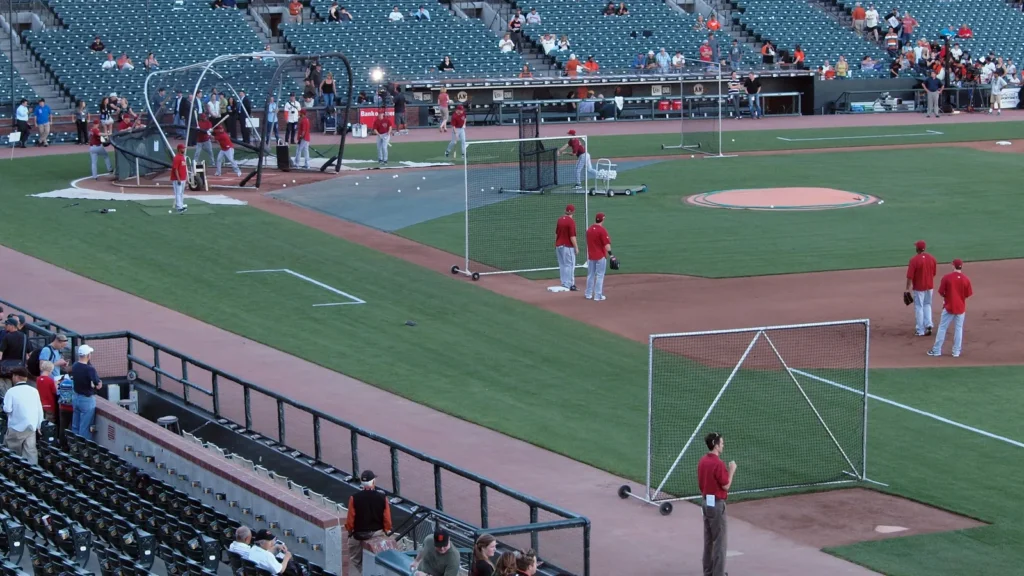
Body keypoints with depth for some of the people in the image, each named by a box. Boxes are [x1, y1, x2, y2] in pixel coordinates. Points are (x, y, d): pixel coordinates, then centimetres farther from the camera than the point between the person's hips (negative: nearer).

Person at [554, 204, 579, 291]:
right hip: (568, 246, -7)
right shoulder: (571, 221, -16)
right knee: (569, 265, -1)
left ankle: (564, 284, 16)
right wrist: (576, 248, -10)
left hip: (559, 246, 7)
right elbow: (572, 237, -18)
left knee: (562, 265, 12)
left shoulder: (560, 219, 5)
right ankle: (569, 285, 0)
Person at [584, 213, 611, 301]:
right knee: (600, 276, 0)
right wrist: (610, 254, -26)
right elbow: (606, 244, -22)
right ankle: (598, 296, 0)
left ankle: (588, 294, 23)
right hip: (600, 256, -6)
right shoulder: (602, 230, -16)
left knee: (590, 275, 16)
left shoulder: (589, 229, 6)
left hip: (590, 256, 6)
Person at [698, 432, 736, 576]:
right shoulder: (718, 463, -21)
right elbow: (726, 485, -16)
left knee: (708, 538, 15)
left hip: (705, 501, 9)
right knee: (719, 540, -2)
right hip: (716, 504, -9)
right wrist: (732, 470, -5)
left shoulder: (702, 461, 5)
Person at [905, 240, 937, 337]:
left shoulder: (914, 260, -19)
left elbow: (910, 275, -18)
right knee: (927, 305, 21)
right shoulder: (932, 258, -2)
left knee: (919, 307, 5)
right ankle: (928, 324, 7)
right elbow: (933, 273, 9)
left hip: (919, 287, -5)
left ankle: (920, 330, 9)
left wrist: (907, 288, -10)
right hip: (929, 285, 5)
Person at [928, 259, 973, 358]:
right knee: (958, 329, 11)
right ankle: (956, 351, 12)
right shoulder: (966, 279, -6)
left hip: (949, 307, -2)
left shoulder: (946, 278, -12)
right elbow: (968, 294, -1)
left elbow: (941, 293, -8)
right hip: (960, 307, 2)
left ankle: (937, 350, 8)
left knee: (942, 328, 7)